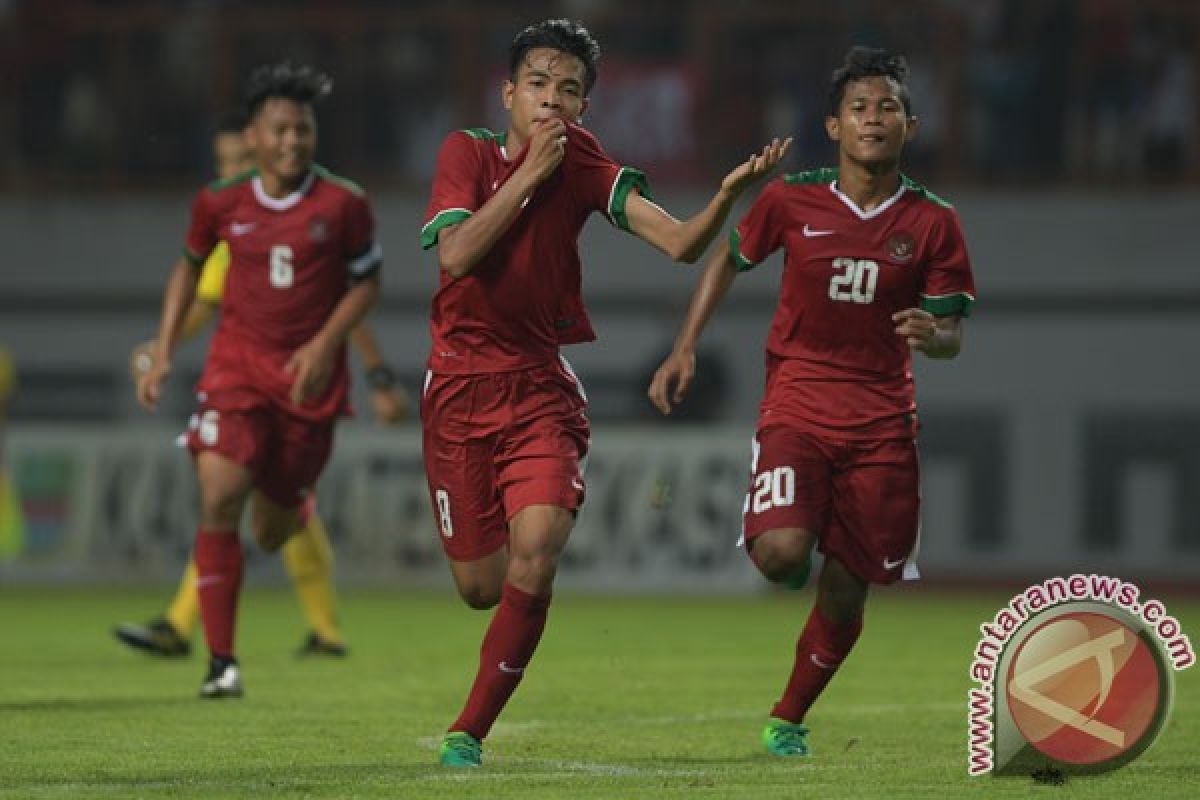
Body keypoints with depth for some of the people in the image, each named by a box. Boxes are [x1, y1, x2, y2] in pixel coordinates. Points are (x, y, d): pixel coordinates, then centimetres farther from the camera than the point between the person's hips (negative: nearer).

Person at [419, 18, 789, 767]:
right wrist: (531, 171, -17)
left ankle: (470, 731, -8)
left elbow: (680, 242, -13)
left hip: (542, 387, 0)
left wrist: (729, 192, -31)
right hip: (460, 387, 0)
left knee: (534, 558, -21)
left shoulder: (584, 168, -2)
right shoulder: (468, 151, -2)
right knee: (481, 584, 3)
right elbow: (456, 254, -17)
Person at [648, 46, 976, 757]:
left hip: (882, 420, 1)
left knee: (846, 591, 2)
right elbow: (728, 259, 14)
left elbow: (952, 335, 2)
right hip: (797, 404, -1)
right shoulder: (792, 200, -2)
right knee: (781, 553, -25)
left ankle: (789, 719, 26)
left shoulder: (933, 222, -2)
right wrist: (684, 350, 6)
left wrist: (931, 334, -22)